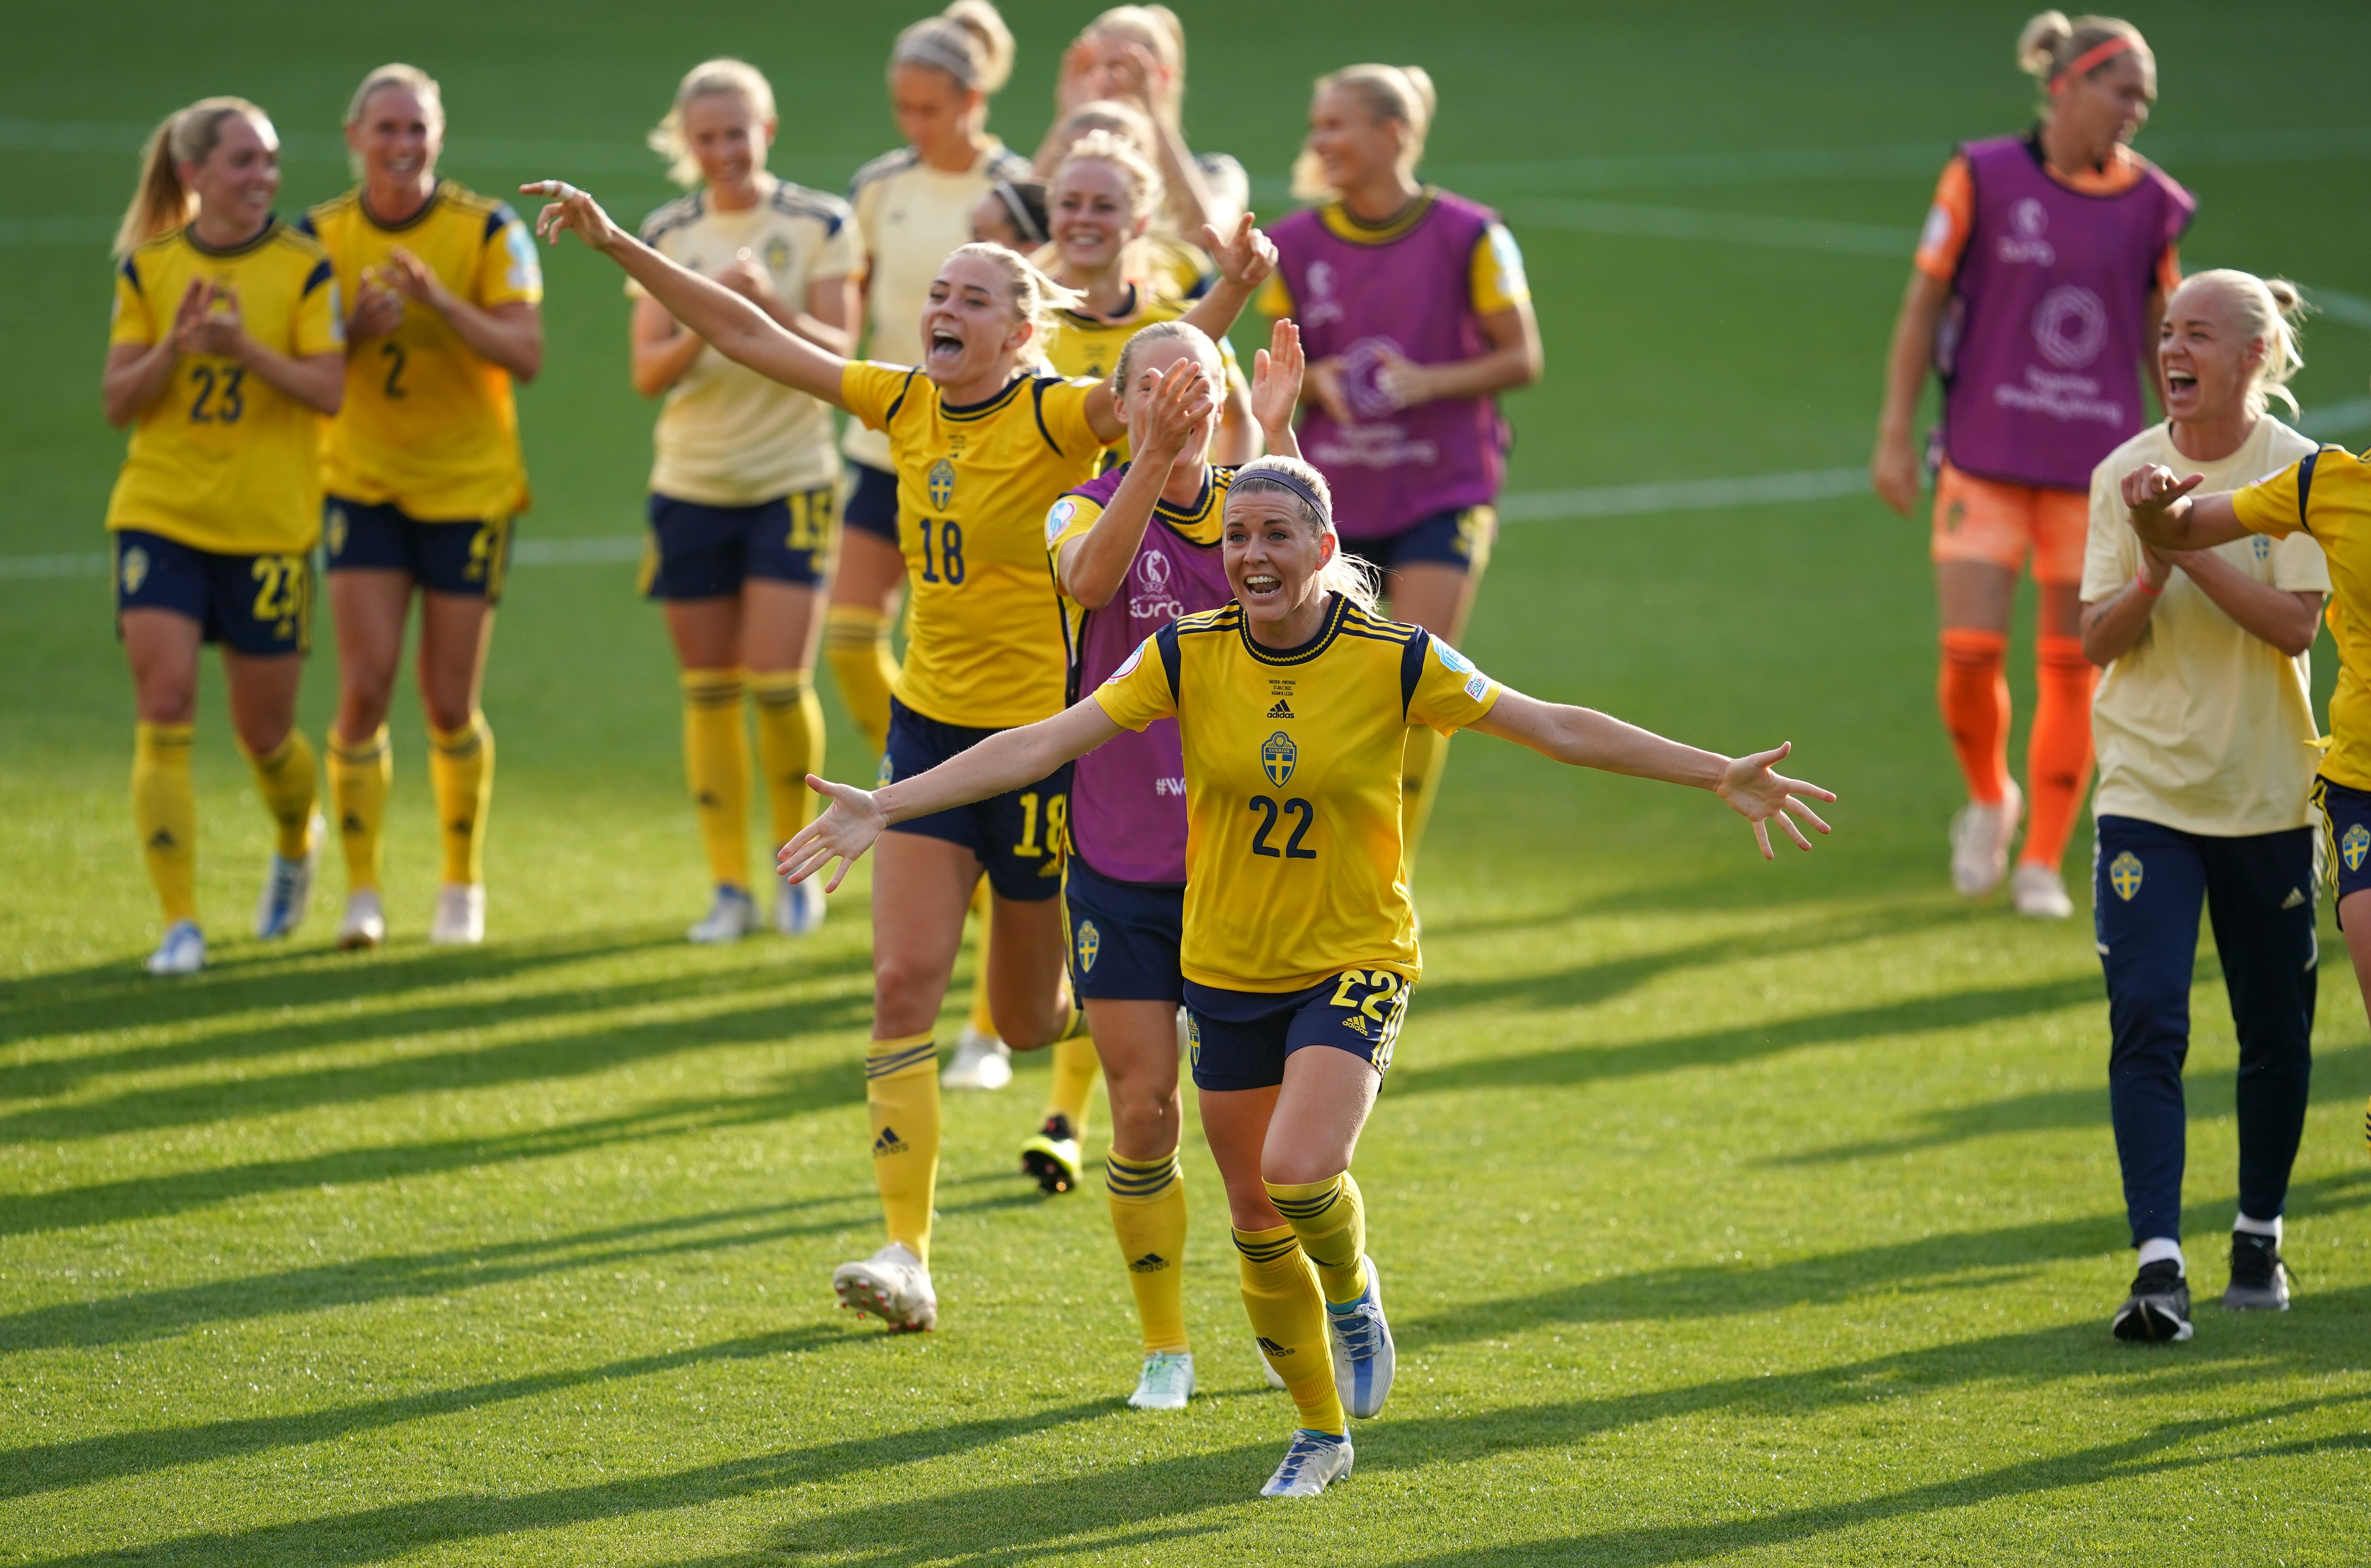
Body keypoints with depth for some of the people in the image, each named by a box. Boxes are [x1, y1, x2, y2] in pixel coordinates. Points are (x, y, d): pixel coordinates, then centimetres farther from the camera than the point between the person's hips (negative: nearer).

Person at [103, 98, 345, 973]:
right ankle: (179, 924, -11)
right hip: (161, 516, 1)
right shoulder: (147, 269, 4)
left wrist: (245, 347, -25)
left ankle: (297, 844, 41)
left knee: (264, 731, 6)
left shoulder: (303, 269, -2)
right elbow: (118, 402, 2)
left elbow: (332, 390, -11)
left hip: (270, 526, -1)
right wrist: (174, 347, -17)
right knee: (164, 708, -12)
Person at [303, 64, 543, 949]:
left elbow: (526, 355, -15)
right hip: (363, 485, 1)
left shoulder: (487, 233, -7)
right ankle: (362, 890, -1)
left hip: (469, 487, -1)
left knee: (450, 705, 2)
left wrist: (440, 301, -29)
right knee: (365, 686, -12)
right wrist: (355, 330, -18)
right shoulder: (320, 237, -1)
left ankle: (462, 885, 22)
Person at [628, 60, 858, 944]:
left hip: (792, 481, -3)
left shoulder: (820, 225, -2)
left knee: (779, 685, -11)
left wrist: (773, 307, -25)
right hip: (690, 486, 3)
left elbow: (839, 353, -7)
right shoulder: (665, 237, 5)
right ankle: (730, 887, 12)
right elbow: (648, 372, -1)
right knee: (709, 690, 4)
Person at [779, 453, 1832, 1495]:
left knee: (1300, 1171, -26)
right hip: (1227, 974, 3)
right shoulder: (1188, 656, -8)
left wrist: (1719, 776, -10)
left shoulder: (1393, 661, -12)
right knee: (1256, 1221, 10)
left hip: (1353, 964, -3)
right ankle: (1322, 1434, 31)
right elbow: (1043, 743, -9)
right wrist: (885, 807, -16)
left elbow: (1556, 728, -7)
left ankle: (1354, 1293, 9)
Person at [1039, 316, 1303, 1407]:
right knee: (1143, 1112, -3)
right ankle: (1164, 1345, 13)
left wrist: (1276, 435, -33)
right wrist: (1156, 457, -42)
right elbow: (1088, 578, -27)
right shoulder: (1090, 509, -3)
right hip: (1120, 867, -1)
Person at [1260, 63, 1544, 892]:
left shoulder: (1468, 236, -7)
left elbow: (1521, 358, -2)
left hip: (1441, 495, -3)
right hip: (1334, 501, 3)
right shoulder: (1297, 245, 2)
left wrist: (1428, 381, -18)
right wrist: (1314, 379, -11)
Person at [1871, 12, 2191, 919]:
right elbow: (1923, 305, 1)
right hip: (1986, 460, -2)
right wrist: (1895, 435, -2)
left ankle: (2043, 864, 14)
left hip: (2095, 470, 2)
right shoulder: (1983, 179, -4)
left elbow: (2163, 338, 11)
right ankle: (1988, 798, 21)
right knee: (1970, 651, -9)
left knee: (2072, 667, 2)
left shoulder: (2151, 205, 2)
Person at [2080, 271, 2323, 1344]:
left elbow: (2296, 621, -15)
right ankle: (2158, 1265, -17)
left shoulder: (2299, 473, -5)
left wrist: (2194, 549, -24)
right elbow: (2098, 642, -2)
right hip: (2147, 788, 1)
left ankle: (2260, 1241, 28)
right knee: (2146, 1020, -12)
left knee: (2275, 1028, 8)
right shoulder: (2124, 475, 1)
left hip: (2267, 792, 0)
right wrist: (2150, 578, -20)